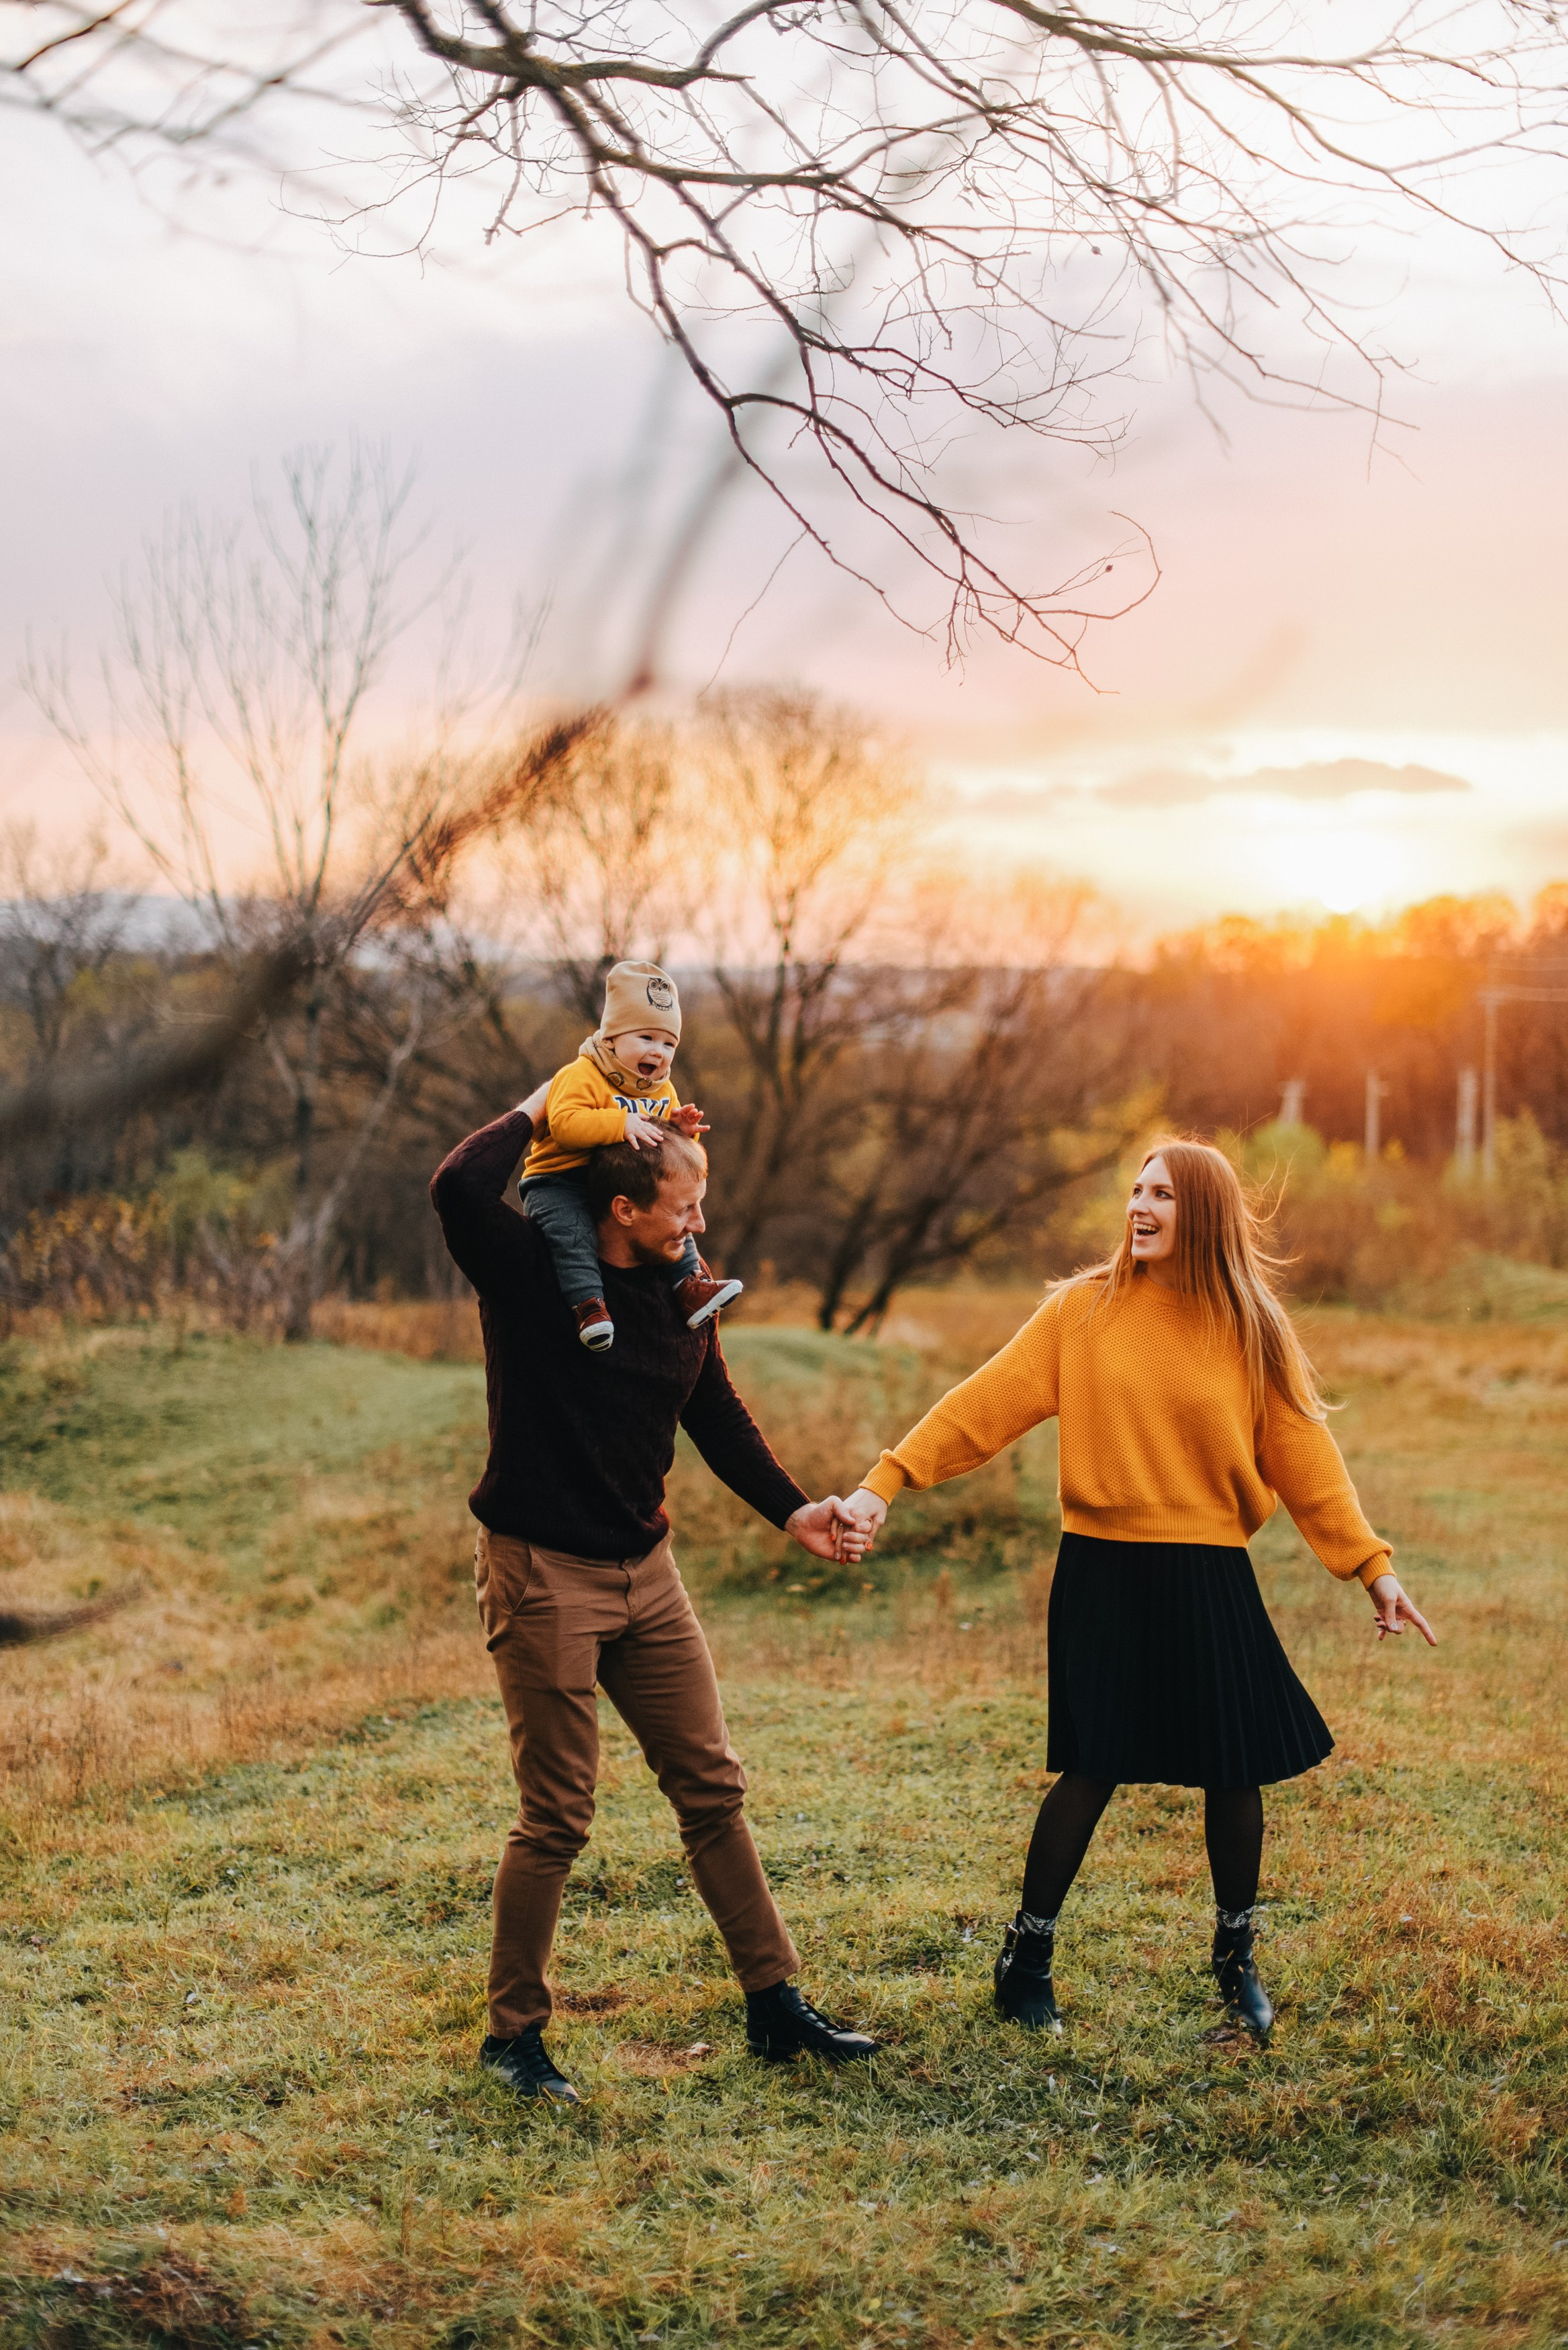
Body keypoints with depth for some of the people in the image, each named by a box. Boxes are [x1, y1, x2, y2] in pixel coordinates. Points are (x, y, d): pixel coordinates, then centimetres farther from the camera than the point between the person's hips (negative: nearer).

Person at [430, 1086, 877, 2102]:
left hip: (646, 1571, 6)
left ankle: (775, 2001, 21)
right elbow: (458, 1189, -32)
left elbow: (719, 1417, 15)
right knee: (557, 1818, -2)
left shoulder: (682, 1294, 6)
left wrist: (793, 1509, 4)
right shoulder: (530, 1271, -12)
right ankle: (514, 2033, 14)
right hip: (543, 1572, -6)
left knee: (713, 1787, 10)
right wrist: (540, 1109, -17)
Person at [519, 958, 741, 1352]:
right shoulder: (580, 1076, -15)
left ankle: (690, 1283, 9)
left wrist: (679, 1130, -12)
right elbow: (565, 1121, -30)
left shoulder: (662, 1091, 11)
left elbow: (661, 1142, 13)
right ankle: (588, 1304, -38)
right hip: (560, 1183, -7)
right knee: (572, 1231, -31)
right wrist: (622, 1123, -37)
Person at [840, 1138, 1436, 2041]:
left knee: (1236, 1771, 5)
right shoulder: (1084, 1309, -2)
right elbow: (988, 1404, -5)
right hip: (1103, 1573, -1)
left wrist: (1372, 1563, -3)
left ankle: (1236, 1957, 29)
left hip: (1209, 1582, 1)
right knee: (1093, 1768, -2)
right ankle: (1028, 1957, 17)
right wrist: (887, 1482, -13)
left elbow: (1303, 1457, 3)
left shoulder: (1252, 1330, 1)